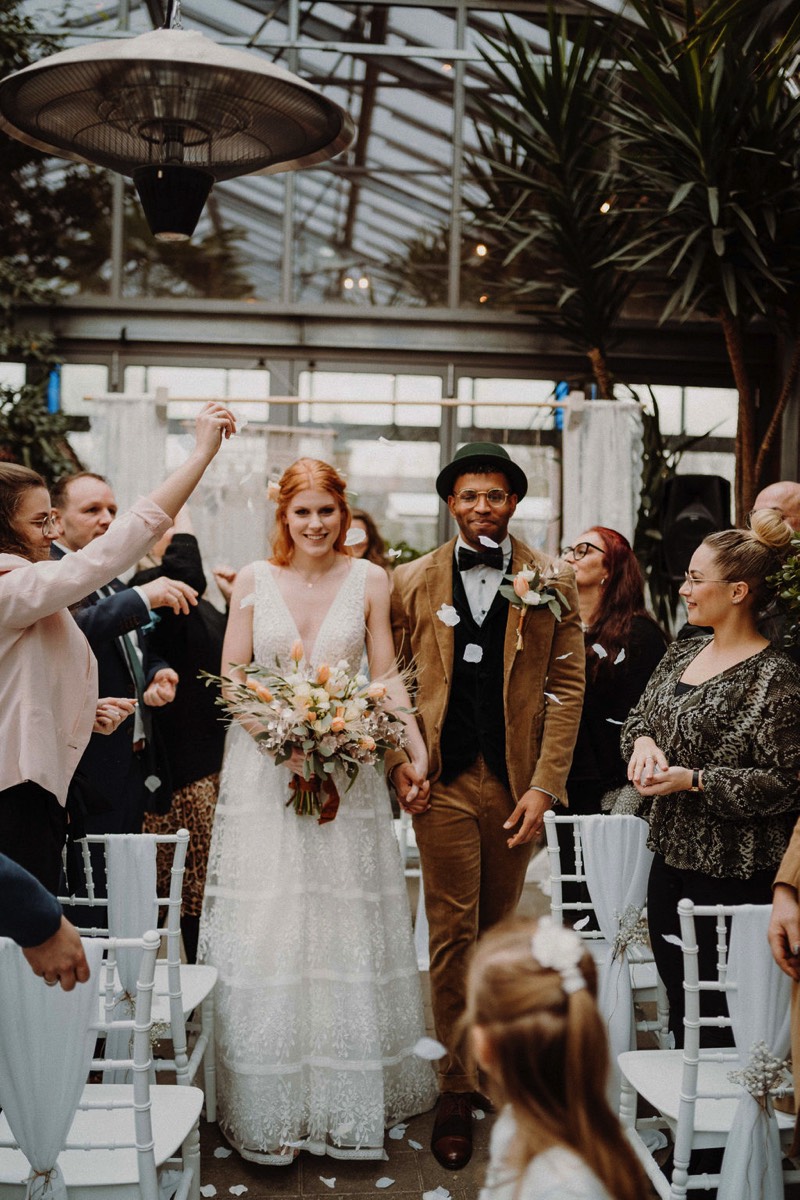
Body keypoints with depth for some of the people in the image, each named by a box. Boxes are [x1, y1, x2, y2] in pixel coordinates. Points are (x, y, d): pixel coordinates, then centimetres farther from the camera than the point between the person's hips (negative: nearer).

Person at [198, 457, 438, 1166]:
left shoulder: (368, 580, 2)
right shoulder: (254, 579, 2)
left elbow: (386, 673, 0)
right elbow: (231, 673, 2)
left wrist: (418, 749, -13)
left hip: (346, 764, 0)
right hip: (265, 764, 0)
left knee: (347, 923, 5)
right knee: (267, 928, 2)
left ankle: (349, 1097, 20)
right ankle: (269, 1107, 14)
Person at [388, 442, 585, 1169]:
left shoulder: (553, 583, 2)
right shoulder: (413, 582, 5)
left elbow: (567, 687, 0)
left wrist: (545, 785, -6)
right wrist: (398, 760, -5)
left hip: (517, 781, 0)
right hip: (443, 780, 0)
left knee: (498, 932, 12)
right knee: (453, 934, 2)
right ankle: (458, 1090, 13)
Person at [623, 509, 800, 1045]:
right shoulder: (683, 654, 8)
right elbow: (638, 721, 17)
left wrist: (694, 780, -21)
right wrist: (643, 742, -6)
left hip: (734, 875, -8)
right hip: (670, 855, 8)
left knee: (720, 1016, 4)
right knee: (678, 1006, 18)